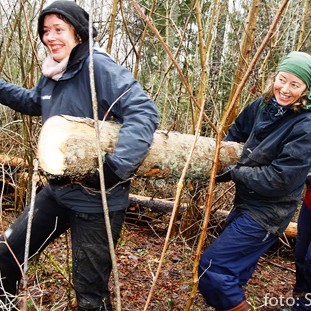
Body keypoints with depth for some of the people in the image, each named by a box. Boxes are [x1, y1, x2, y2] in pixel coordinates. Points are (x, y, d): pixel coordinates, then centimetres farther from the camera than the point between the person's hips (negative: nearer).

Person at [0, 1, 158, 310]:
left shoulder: (98, 66, -18)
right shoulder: (52, 73, 7)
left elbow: (144, 112, -27)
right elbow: (33, 102, 29)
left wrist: (116, 165, -37)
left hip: (96, 199, -8)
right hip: (57, 190, 8)